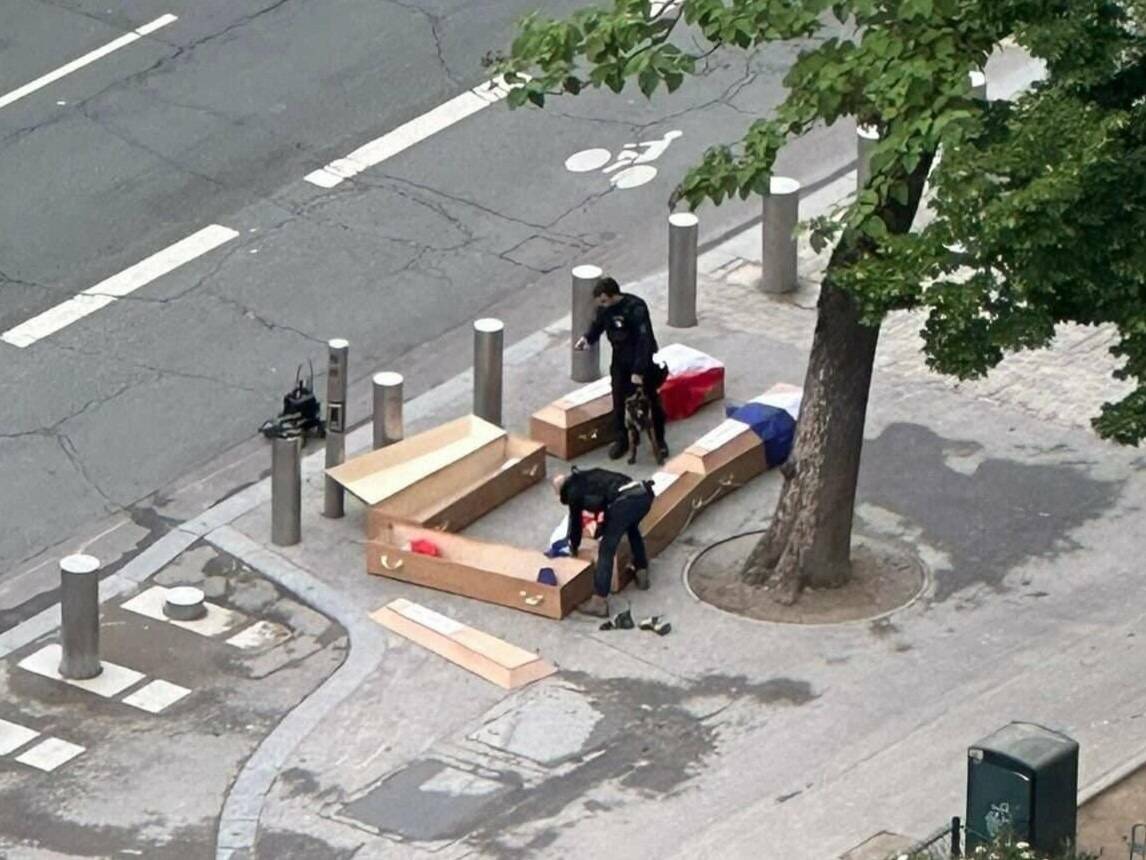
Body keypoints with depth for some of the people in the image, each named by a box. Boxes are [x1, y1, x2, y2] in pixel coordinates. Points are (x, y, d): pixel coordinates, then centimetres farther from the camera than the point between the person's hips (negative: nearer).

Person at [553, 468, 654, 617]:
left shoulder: (573, 491, 16)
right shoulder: (590, 477, 37)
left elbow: (575, 521, 27)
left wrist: (573, 548, 45)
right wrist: (601, 533, 60)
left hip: (624, 501, -7)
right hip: (644, 493, 7)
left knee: (606, 549, 1)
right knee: (632, 528, 38)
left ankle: (599, 602, -1)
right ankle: (642, 573, 44)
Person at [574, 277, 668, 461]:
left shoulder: (636, 308, -29)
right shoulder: (604, 308, -10)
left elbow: (644, 340, -30)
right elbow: (597, 326, 8)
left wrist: (638, 371, -32)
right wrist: (587, 338, -15)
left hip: (644, 361, -5)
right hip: (620, 361, 5)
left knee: (653, 400, 8)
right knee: (618, 401, 6)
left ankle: (660, 440, 24)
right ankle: (620, 440, 22)